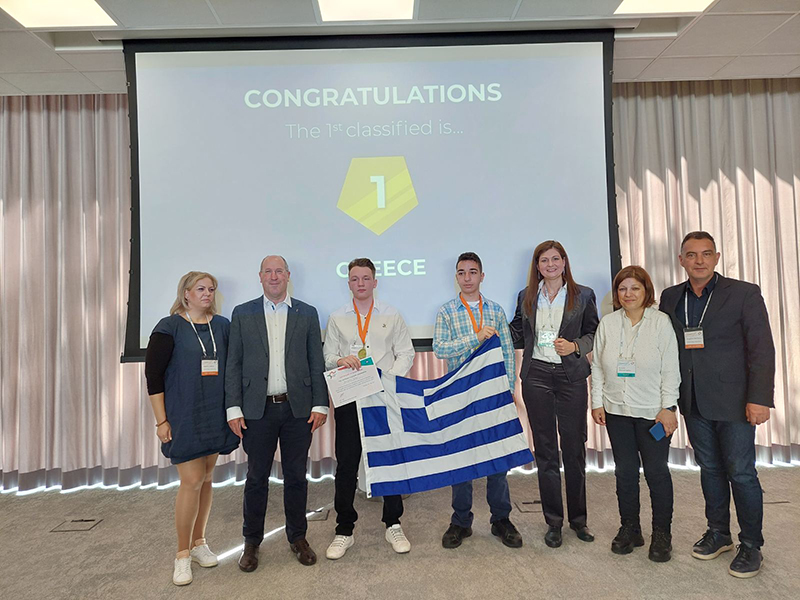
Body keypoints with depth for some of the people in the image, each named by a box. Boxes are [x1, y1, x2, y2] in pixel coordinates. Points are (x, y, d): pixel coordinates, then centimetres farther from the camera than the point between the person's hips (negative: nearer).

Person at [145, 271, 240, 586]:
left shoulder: (222, 326, 6)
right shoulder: (169, 328, -5)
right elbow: (153, 374, -7)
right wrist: (161, 421, -9)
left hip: (216, 416, 4)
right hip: (183, 417, -4)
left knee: (206, 479, 12)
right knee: (192, 481, -4)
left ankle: (198, 542, 30)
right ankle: (182, 554, 15)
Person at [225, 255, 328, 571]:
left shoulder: (307, 314, 5)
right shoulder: (242, 314, 5)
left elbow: (317, 363, 4)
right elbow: (233, 364, 2)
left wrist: (320, 404, -3)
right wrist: (233, 408, -4)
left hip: (298, 409, 1)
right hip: (257, 410, 0)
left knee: (296, 476, 11)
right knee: (257, 477, 10)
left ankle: (297, 537, 29)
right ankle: (252, 542, 28)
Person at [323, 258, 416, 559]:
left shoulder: (392, 315, 8)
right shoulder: (337, 319, 9)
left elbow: (406, 354, 5)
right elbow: (327, 358, 8)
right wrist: (341, 360, -15)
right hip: (348, 399, 0)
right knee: (346, 465, 3)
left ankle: (393, 525, 23)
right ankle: (344, 531, 19)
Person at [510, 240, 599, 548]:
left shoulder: (583, 295, 4)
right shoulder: (526, 297, 9)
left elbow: (594, 334, 5)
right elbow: (518, 335, 13)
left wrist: (574, 346, -12)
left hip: (571, 376, -1)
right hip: (536, 376, 1)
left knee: (574, 447, 5)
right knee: (545, 450, 7)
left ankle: (578, 519, 24)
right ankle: (553, 521, 20)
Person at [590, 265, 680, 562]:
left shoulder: (661, 322, -4)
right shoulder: (607, 323, 4)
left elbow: (670, 368, -5)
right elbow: (597, 366, 7)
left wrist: (668, 407, -8)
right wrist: (597, 402, 4)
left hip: (653, 412, -3)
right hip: (616, 410, 3)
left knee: (657, 471, 4)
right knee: (625, 471, 11)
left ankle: (661, 534, 21)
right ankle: (629, 528, 26)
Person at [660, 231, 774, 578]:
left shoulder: (744, 294, -6)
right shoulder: (670, 298, 5)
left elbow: (762, 350, -9)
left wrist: (759, 399, -15)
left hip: (734, 402, -4)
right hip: (694, 403, 4)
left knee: (741, 472, 3)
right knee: (710, 469, 15)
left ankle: (751, 546, 21)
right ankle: (718, 533, 31)